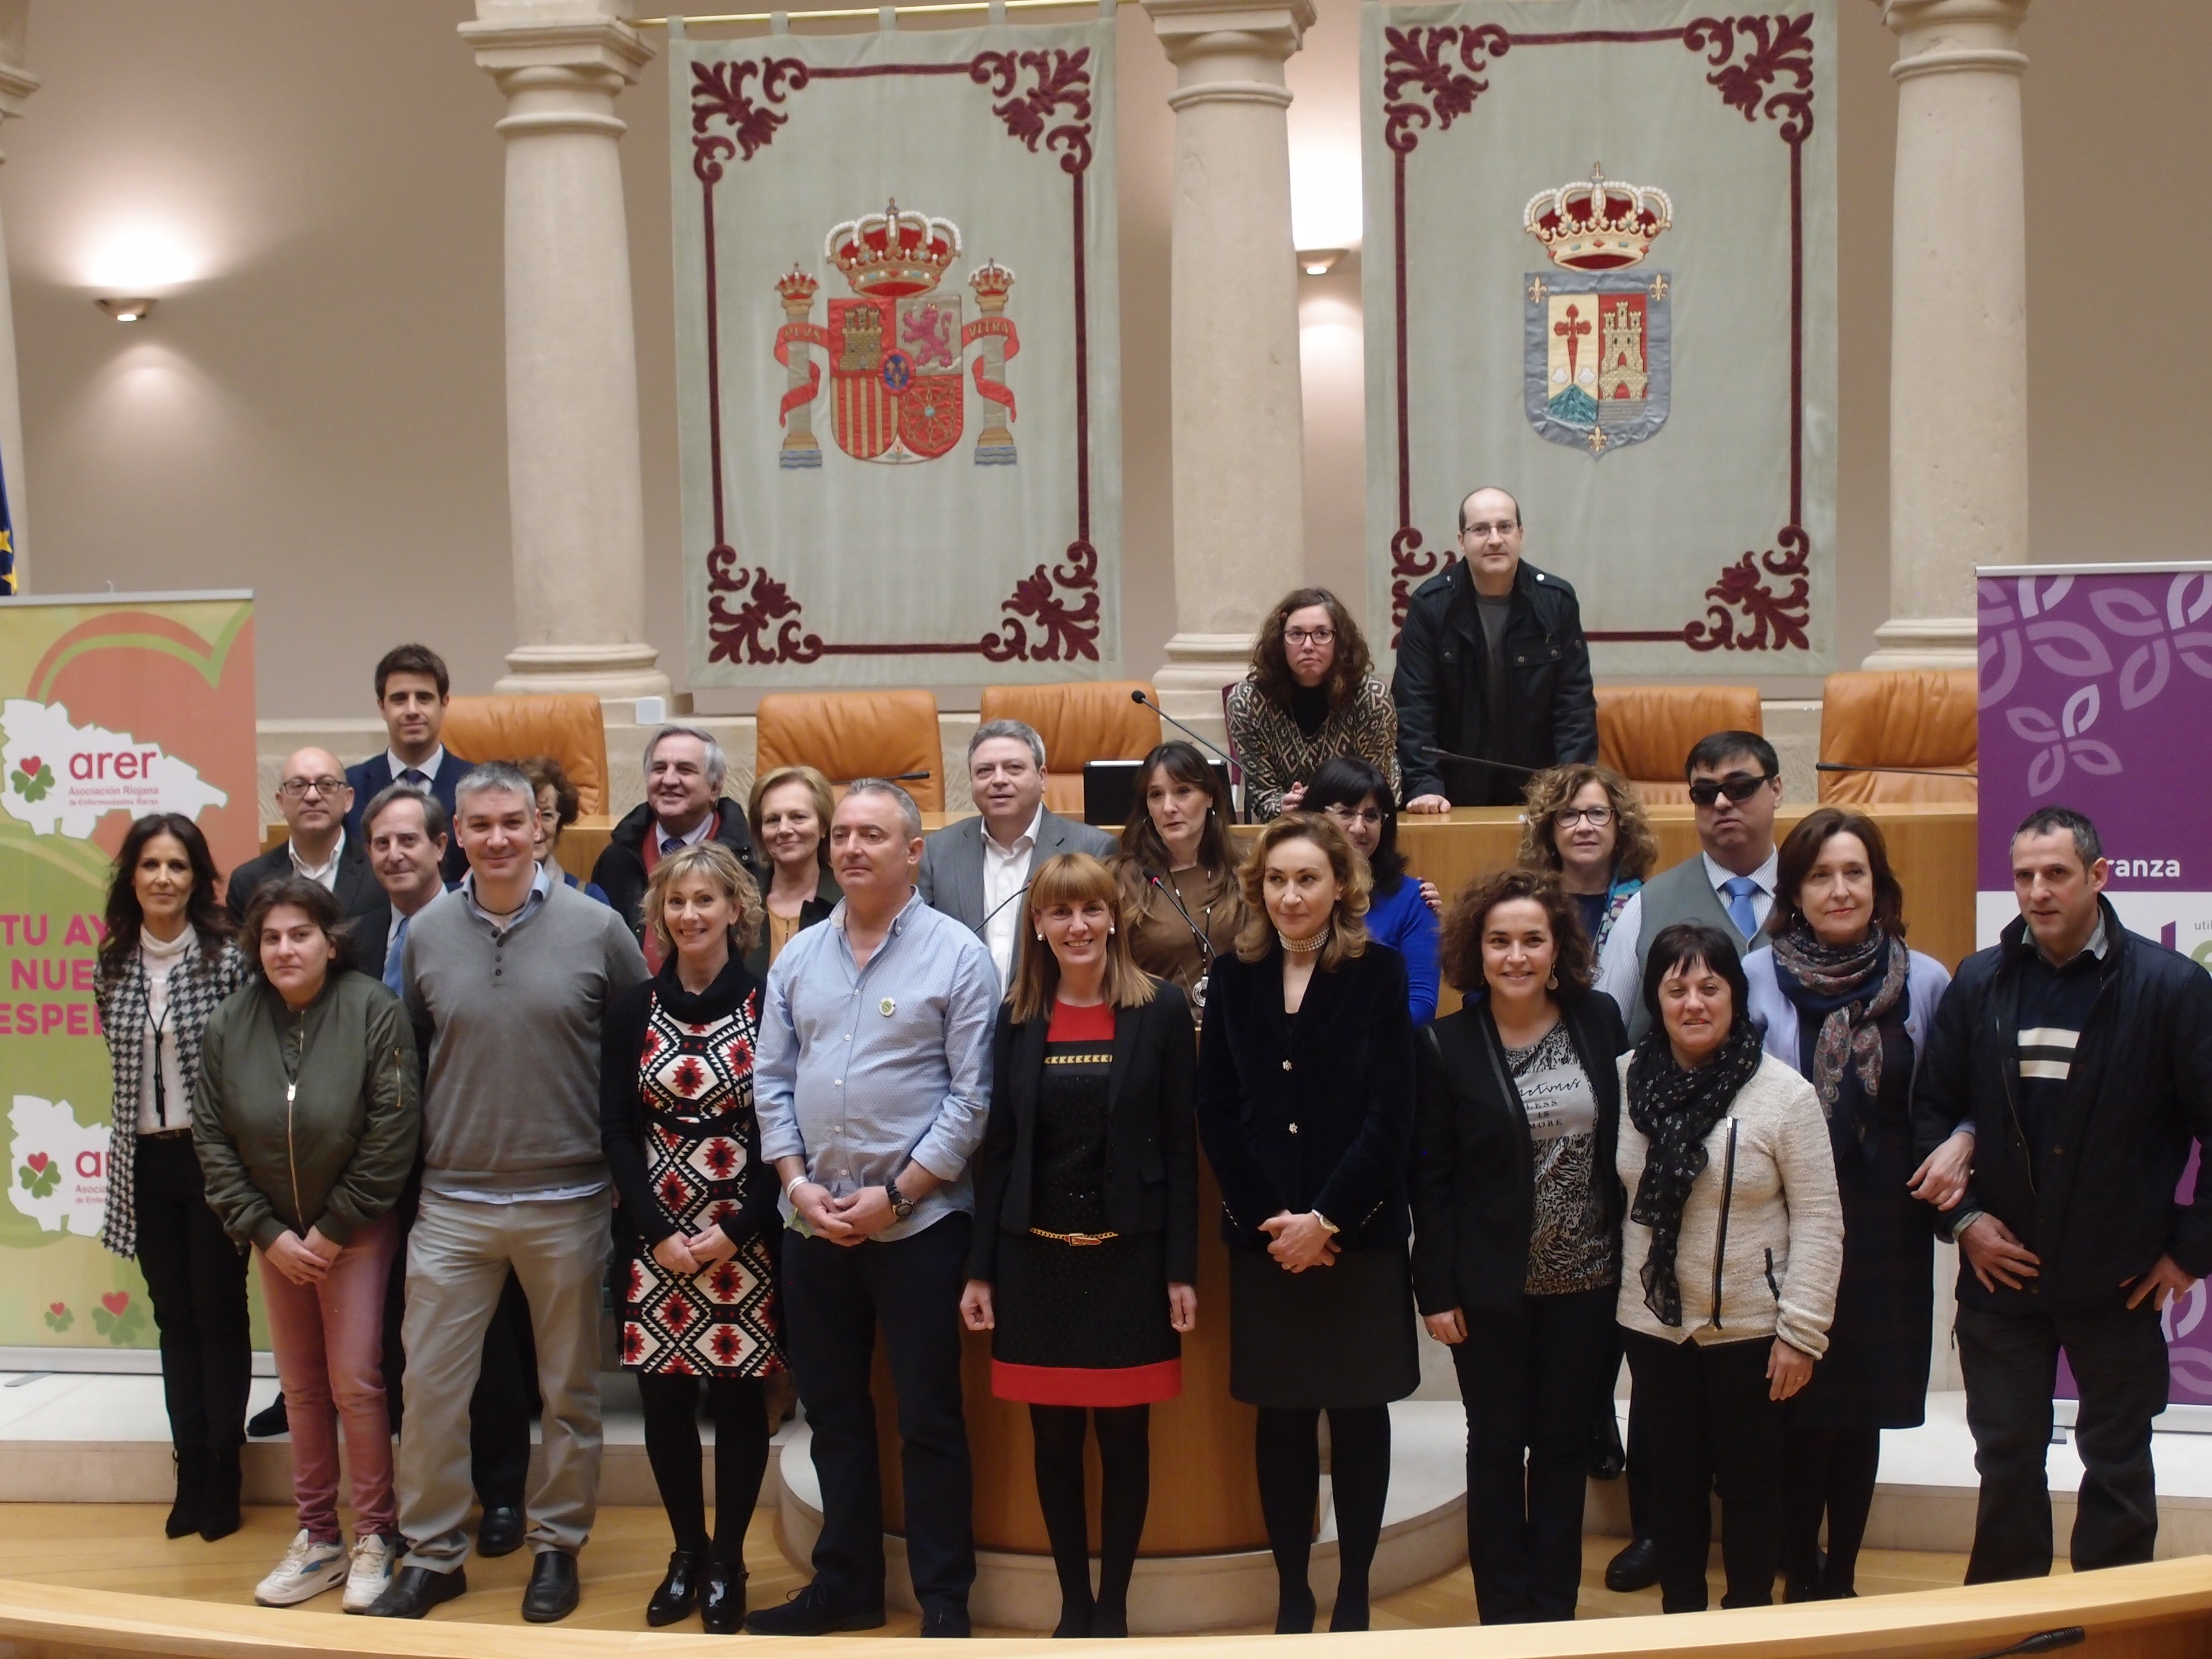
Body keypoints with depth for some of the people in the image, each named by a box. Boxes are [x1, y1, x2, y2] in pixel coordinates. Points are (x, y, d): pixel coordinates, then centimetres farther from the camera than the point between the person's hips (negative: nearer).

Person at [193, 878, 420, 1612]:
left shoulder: (373, 1012, -14)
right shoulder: (229, 1024, -3)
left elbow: (393, 1135, -15)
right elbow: (212, 1139, -1)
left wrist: (333, 1230, -13)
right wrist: (268, 1232, -7)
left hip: (357, 1231, -4)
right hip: (275, 1235, 4)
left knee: (355, 1381, -4)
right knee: (301, 1386, 10)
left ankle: (375, 1536, 11)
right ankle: (316, 1537, 21)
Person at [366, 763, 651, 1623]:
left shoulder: (596, 929, -6)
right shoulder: (425, 933, 1)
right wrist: (412, 1157, 7)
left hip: (567, 1198, -1)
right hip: (452, 1199, 2)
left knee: (570, 1388, 10)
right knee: (430, 1383, 4)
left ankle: (558, 1544, 26)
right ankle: (432, 1553, 19)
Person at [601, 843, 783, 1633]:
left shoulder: (769, 1003, -4)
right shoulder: (632, 1009, 6)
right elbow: (616, 1130, 4)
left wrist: (735, 1228, -11)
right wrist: (659, 1232, -7)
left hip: (745, 1239, -3)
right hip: (655, 1239, 3)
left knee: (737, 1394, 3)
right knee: (664, 1397, 6)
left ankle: (727, 1560, 17)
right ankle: (687, 1552, 23)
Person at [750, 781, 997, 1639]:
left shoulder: (957, 955, -7)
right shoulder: (798, 957, 8)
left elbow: (971, 1095, -10)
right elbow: (771, 1079, 9)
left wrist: (895, 1195, -14)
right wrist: (797, 1181, -4)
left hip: (920, 1222, -5)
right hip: (814, 1223, 5)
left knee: (929, 1420, 3)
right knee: (834, 1413, 15)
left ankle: (944, 1601, 15)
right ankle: (845, 1584, 28)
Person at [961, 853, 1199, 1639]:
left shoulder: (1161, 1010, -3)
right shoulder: (1016, 1017, 4)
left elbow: (1180, 1146, -3)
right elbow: (997, 1149, 6)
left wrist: (1182, 1269, -7)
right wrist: (981, 1269, 2)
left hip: (1129, 1255, -2)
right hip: (1035, 1256, 2)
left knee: (1124, 1435, 4)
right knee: (1054, 1439, 8)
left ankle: (1113, 1605, 18)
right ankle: (1073, 1603, 20)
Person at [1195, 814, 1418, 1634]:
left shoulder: (1379, 973, -3)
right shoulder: (1235, 977, 5)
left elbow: (1391, 1115, -8)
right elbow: (1216, 1112, 2)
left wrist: (1326, 1218, -12)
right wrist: (1273, 1220, -7)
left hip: (1360, 1235, -2)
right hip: (1263, 1237, 2)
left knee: (1358, 1413, 6)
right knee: (1281, 1415, 7)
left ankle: (1353, 1594, 17)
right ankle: (1291, 1592, 17)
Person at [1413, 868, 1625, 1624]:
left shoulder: (1600, 1022, -1)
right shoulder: (1445, 1045, -7)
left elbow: (1624, 1141, 4)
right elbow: (1431, 1178, -5)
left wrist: (1629, 1259, 2)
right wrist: (1437, 1290, -8)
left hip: (1586, 1280, 2)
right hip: (1491, 1284, -2)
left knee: (1564, 1444, 11)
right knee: (1497, 1445, 9)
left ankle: (1554, 1610, 24)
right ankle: (1504, 1616, 21)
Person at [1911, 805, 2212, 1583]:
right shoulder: (1979, 982, 0)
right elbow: (1932, 1107, 7)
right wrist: (1962, 1218, -3)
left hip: (2118, 1280, -2)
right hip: (2001, 1270, 3)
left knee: (2117, 1464, 12)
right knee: (2006, 1461, 13)